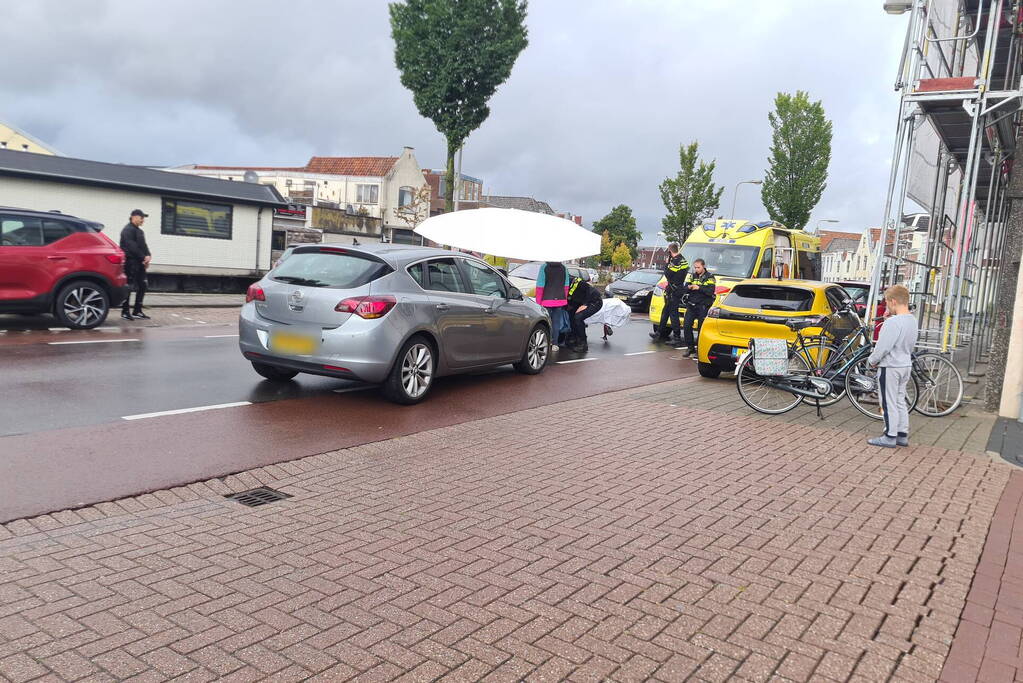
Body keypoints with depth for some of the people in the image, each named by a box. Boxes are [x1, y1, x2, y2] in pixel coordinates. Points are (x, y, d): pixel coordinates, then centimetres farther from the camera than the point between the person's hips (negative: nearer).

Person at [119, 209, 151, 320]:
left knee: (142, 286, 8)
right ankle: (125, 312, 2)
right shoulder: (128, 230, -8)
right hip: (130, 262, -9)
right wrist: (143, 257, -17)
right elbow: (132, 247, -17)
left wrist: (148, 256, -2)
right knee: (128, 287, -5)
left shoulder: (139, 231, 21)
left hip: (140, 262, 9)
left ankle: (137, 312, 14)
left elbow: (143, 245, 17)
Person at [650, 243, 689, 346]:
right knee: (665, 311, 18)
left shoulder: (675, 261, -20)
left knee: (673, 313, -6)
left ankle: (677, 338, -4)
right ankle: (660, 334, 27)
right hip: (679, 289, 10)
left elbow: (668, 274, -17)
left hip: (674, 291, -10)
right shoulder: (683, 259, 10)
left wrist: (667, 263, -5)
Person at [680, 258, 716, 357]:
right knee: (686, 325, -3)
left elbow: (710, 291, -13)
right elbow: (685, 289, 9)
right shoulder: (692, 276, 13)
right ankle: (690, 347, 8)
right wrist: (688, 287, -13)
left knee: (702, 328, -2)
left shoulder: (710, 277, 0)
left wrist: (699, 288, -21)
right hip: (691, 305, 4)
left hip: (703, 306, -4)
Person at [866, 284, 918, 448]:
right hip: (906, 365, 9)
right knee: (900, 401, 17)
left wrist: (872, 360, -5)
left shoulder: (893, 321, -23)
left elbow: (883, 347, -23)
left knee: (889, 403, 1)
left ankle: (890, 437, 7)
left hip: (890, 367, -9)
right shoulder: (912, 320, 6)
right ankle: (902, 435, 23)